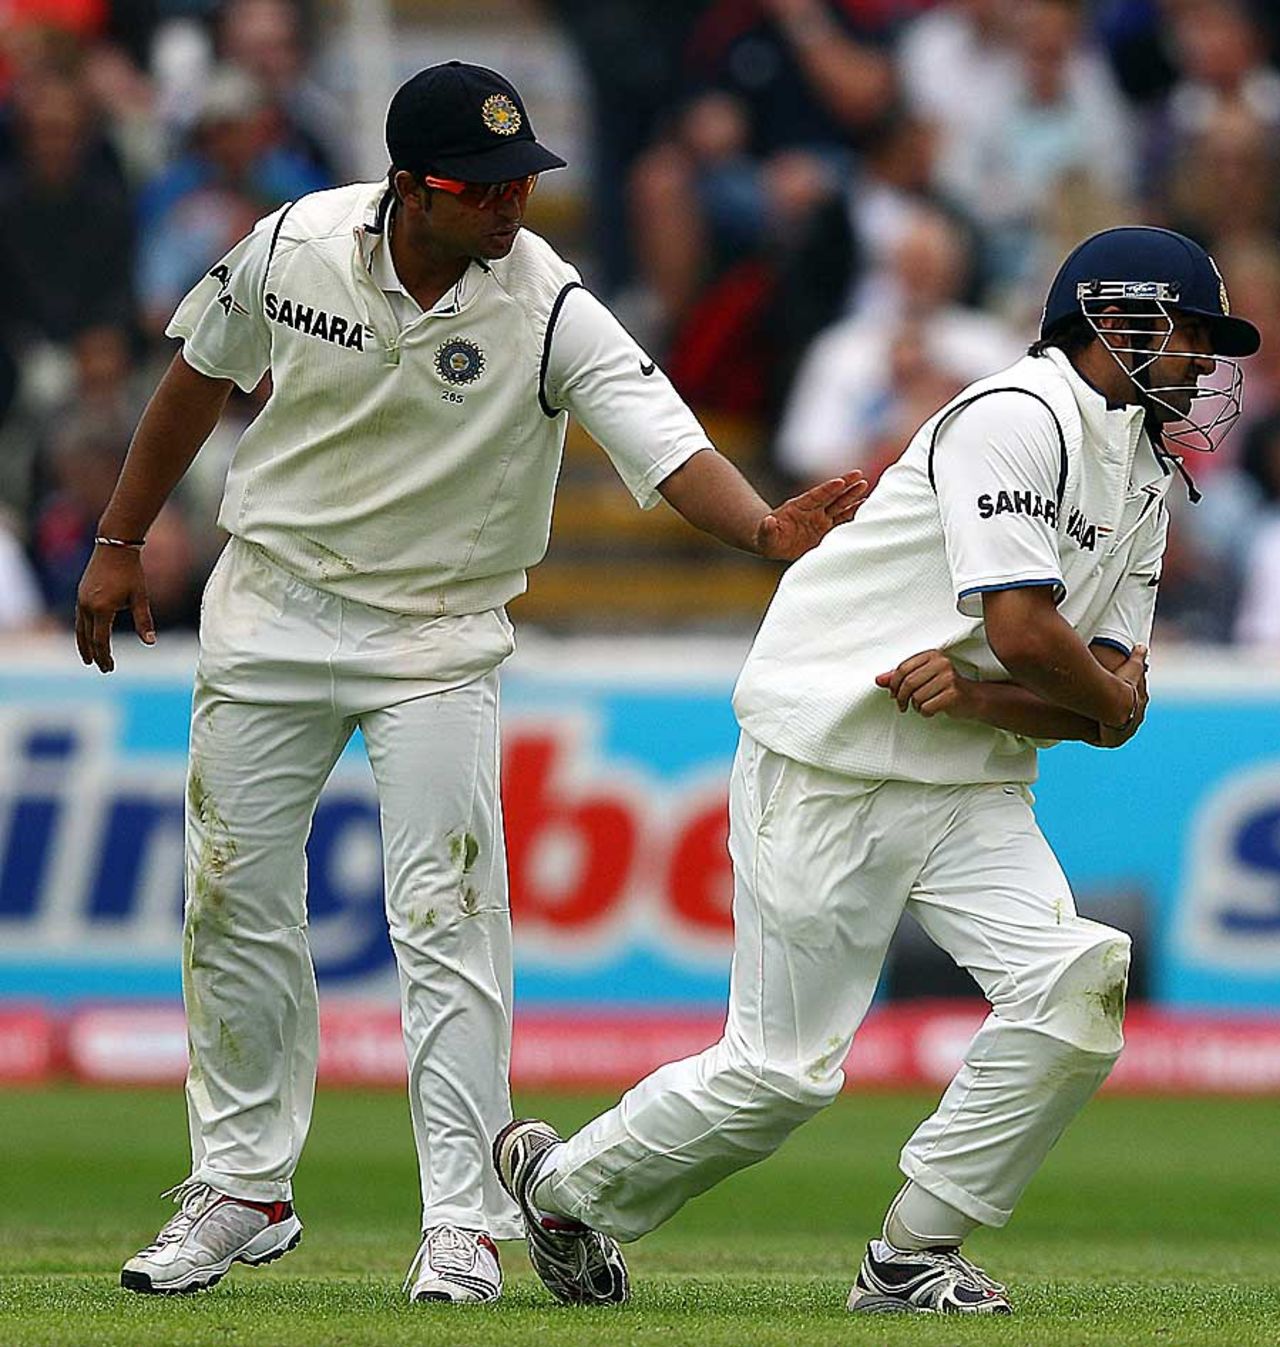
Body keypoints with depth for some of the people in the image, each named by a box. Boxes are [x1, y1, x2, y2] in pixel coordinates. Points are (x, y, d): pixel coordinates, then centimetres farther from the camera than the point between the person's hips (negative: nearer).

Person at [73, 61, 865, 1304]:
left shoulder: (551, 311, -19)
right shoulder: (298, 246, -11)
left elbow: (665, 444, -31)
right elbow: (200, 380, 6)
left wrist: (767, 527, -50)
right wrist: (120, 541, 11)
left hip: (437, 639, -3)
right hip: (270, 610, 3)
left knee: (446, 920, -11)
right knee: (236, 905, 8)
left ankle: (462, 1218, -5)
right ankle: (243, 1189, 22)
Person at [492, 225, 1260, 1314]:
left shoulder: (1146, 486, 13)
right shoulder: (1017, 417, -15)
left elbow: (1110, 713, 6)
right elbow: (1023, 629, -24)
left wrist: (980, 696, -13)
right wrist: (1113, 698, -3)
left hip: (973, 785, 8)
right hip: (830, 767, -8)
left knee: (1075, 987, -16)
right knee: (786, 1071, -6)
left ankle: (912, 1260, -5)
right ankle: (564, 1183, 20)